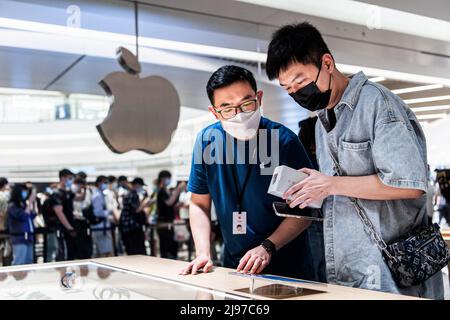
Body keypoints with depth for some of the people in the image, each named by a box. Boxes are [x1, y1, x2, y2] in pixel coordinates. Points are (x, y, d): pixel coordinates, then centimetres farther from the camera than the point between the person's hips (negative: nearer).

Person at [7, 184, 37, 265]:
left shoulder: (23, 205, 13)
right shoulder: (12, 206, -8)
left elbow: (33, 216, 16)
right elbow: (23, 216, -19)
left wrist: (34, 202, 6)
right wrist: (30, 201, -15)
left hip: (28, 237, 8)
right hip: (19, 239, -8)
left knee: (29, 263, 9)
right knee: (18, 263, -10)